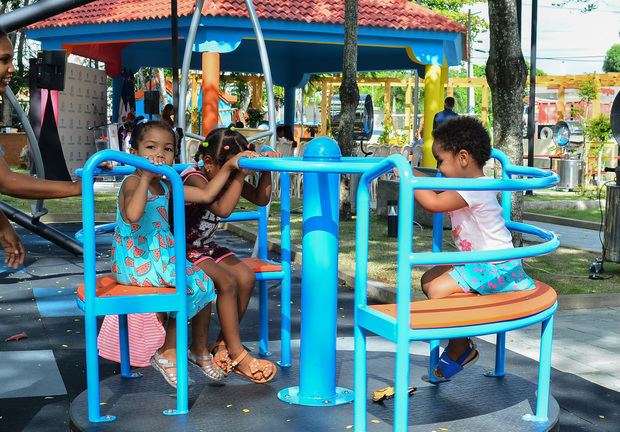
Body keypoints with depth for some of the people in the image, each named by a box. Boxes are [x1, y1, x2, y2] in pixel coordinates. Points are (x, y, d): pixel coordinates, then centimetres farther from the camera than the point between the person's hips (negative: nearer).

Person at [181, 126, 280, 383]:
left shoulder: (228, 177, 2)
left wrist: (266, 169, -8)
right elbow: (223, 209, -40)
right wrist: (240, 175, -38)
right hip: (183, 250, -8)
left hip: (207, 247, 9)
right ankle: (236, 354, -14)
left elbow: (260, 199, 6)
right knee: (227, 282, -25)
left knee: (247, 277, -10)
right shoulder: (194, 178, -24)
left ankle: (222, 345, 1)